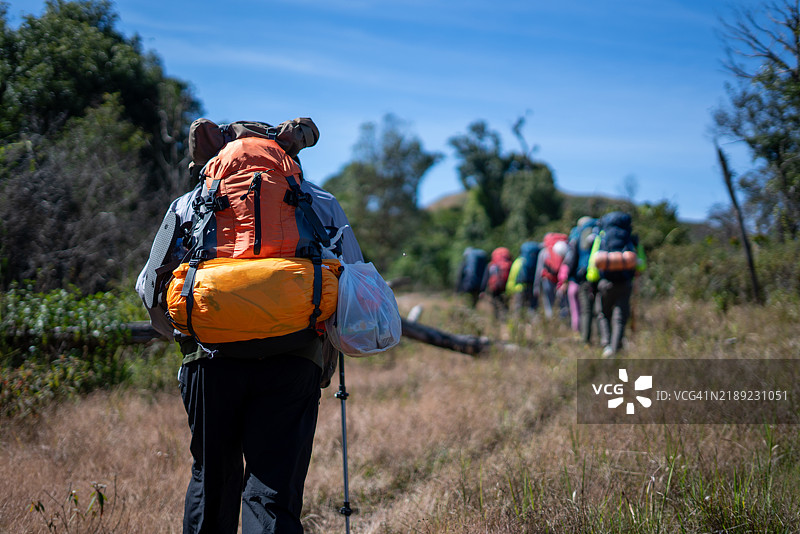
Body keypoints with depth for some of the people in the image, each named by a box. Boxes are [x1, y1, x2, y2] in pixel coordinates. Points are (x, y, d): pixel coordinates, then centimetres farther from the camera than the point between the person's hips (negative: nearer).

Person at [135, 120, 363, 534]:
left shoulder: (191, 203, 16)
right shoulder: (321, 204, 16)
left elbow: (150, 286, 12)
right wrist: (329, 343, 25)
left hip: (213, 358, 1)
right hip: (292, 361, -1)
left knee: (210, 484, 17)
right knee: (274, 494, -2)